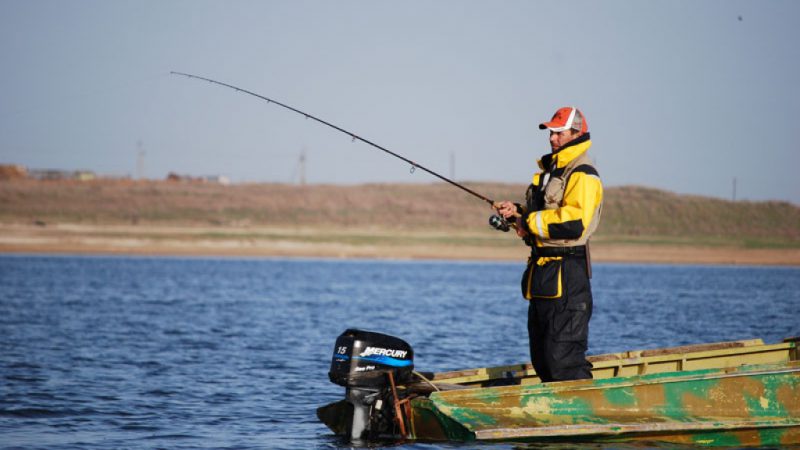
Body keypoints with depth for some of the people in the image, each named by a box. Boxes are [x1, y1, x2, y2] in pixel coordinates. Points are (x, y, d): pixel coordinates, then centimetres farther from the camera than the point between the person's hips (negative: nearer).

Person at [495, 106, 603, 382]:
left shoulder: (582, 175, -12)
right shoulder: (550, 170, 20)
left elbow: (574, 223, -25)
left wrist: (530, 223, -16)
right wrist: (517, 213, 8)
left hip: (566, 276, -10)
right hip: (542, 274, 10)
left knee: (563, 359, -12)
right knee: (542, 359, 13)